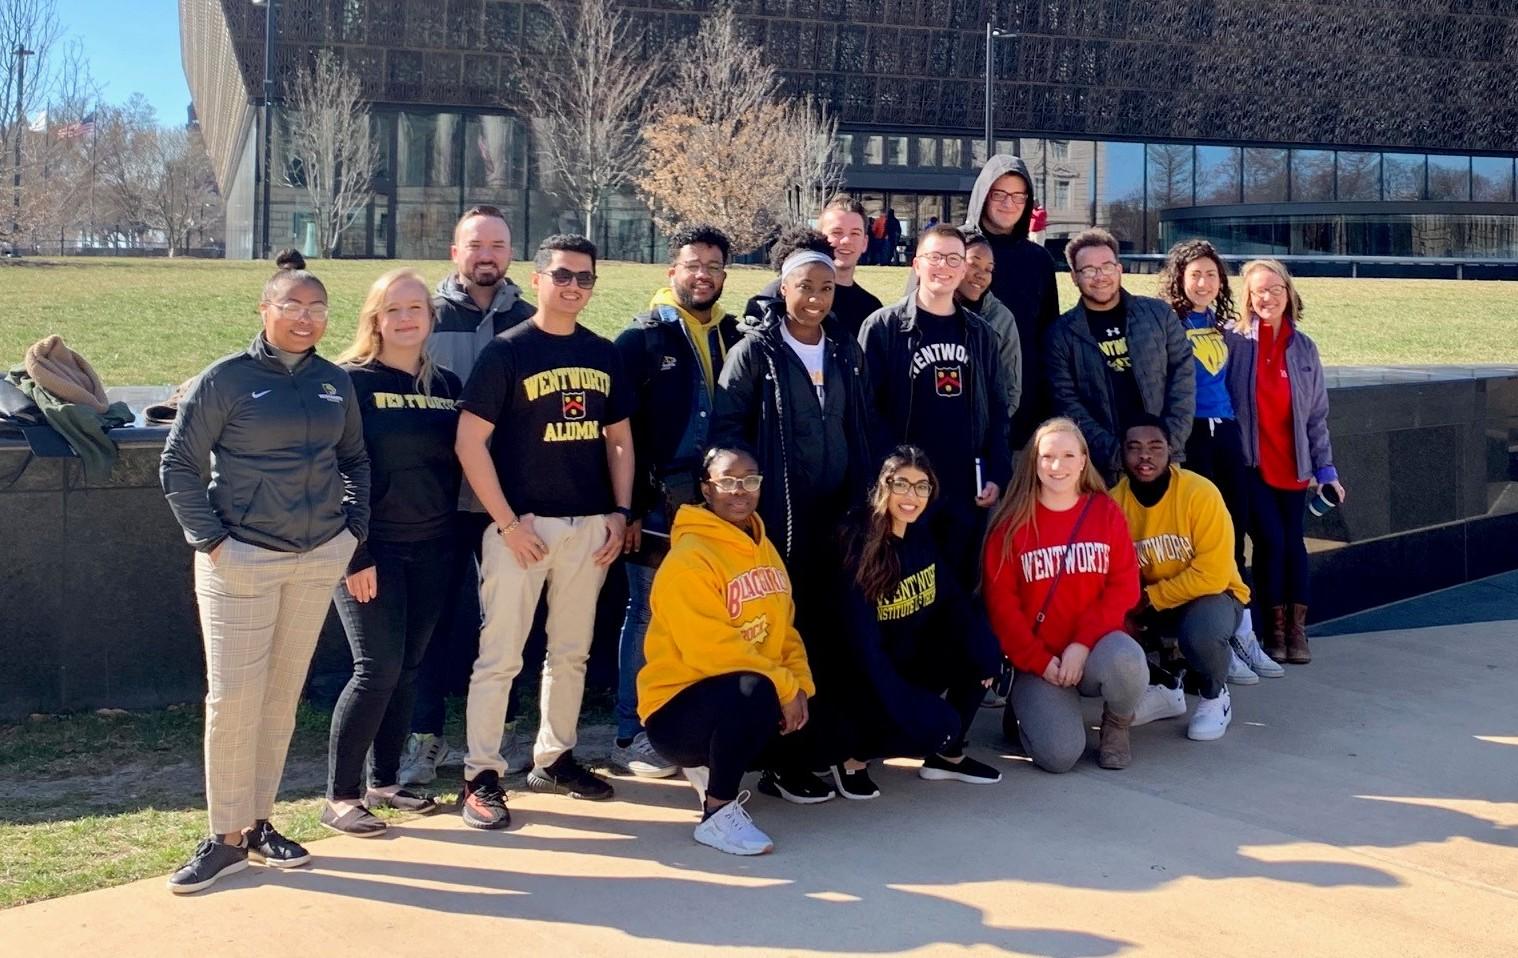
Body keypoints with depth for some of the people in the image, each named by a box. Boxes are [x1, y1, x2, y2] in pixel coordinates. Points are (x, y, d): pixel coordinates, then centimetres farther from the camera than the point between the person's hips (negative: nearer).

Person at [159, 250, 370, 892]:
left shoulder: (335, 382, 7)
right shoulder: (226, 379, -5)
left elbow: (355, 460, 18)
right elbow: (178, 466, -3)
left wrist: (354, 529, 7)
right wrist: (211, 539, -9)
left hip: (319, 560, 4)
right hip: (241, 561, -4)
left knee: (283, 696, 10)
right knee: (232, 697, -4)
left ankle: (258, 822, 21)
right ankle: (227, 837, 8)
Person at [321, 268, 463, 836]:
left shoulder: (446, 385, 11)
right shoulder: (352, 381, -5)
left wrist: (460, 538, 6)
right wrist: (354, 553, -15)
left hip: (432, 550, 5)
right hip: (372, 548, -5)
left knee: (408, 668, 9)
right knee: (378, 668, -8)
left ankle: (385, 781, 23)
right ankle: (339, 796, 4)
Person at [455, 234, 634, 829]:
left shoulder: (604, 355, 10)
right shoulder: (507, 351, -6)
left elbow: (619, 437, 16)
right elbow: (470, 442, -10)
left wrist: (620, 511, 5)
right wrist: (507, 522, -14)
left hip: (590, 526, 5)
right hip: (523, 524, -5)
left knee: (571, 651, 14)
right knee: (500, 655, -2)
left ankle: (554, 758, 28)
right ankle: (481, 776, 8)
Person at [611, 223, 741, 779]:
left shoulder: (732, 337, 12)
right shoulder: (642, 338, -2)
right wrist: (630, 505, -11)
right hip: (660, 503, -4)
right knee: (649, 617, 2)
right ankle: (631, 736, 12)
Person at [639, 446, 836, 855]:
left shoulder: (765, 549, 10)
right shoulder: (688, 559, -18)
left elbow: (784, 628, 11)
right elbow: (711, 648, -25)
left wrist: (799, 685, -6)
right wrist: (784, 687, -21)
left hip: (751, 701, 9)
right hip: (679, 708, -9)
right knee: (755, 689, -36)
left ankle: (711, 765, 17)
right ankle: (717, 813, -19)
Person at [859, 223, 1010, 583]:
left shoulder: (979, 333, 11)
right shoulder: (883, 327, -4)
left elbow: (997, 409, 13)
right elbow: (866, 409, -8)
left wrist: (997, 475, 3)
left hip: (968, 489, 4)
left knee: (961, 584, 12)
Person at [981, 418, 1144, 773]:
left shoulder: (1106, 512, 3)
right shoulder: (1012, 524, -1)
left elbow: (1125, 587, -3)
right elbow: (1000, 603, -3)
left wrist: (1083, 643, -17)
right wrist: (1040, 661, -12)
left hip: (1095, 650, 2)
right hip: (1038, 661, -1)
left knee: (1126, 661, -35)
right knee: (1060, 754, -23)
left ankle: (1116, 726, 0)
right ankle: (1027, 710, 14)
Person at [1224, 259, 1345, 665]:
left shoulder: (1303, 348, 9)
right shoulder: (1232, 340, -4)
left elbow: (1317, 413, 12)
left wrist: (1325, 468, 9)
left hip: (1292, 463, 4)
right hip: (1251, 463, -3)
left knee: (1293, 540, 2)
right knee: (1271, 539, -9)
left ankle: (1297, 629, 13)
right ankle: (1275, 628, 7)